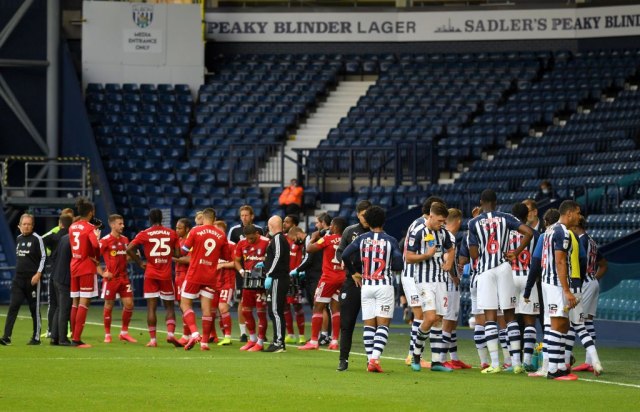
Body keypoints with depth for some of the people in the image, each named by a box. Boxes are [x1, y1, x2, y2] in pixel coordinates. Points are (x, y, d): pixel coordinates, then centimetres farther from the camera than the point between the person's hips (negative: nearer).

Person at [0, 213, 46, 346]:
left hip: (33, 279, -5)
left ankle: (36, 337, 11)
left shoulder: (37, 239, -7)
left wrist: (38, 274, -15)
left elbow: (43, 257, -7)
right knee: (13, 306, -4)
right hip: (18, 279, 5)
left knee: (35, 309, 2)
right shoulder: (19, 238, 12)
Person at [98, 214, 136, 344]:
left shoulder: (125, 239, 11)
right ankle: (107, 334, 13)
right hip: (111, 278, -5)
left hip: (124, 277, 6)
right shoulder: (105, 241, -9)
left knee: (129, 304, 1)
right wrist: (102, 273, -14)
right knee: (109, 305, 2)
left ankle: (124, 332, 14)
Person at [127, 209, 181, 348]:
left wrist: (139, 262, 0)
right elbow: (177, 253, 2)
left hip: (151, 274, -1)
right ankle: (170, 333, -10)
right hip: (166, 274, 1)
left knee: (151, 307, 2)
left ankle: (152, 339, -2)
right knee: (169, 306, 10)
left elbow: (129, 249, -10)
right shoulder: (172, 233, 3)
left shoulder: (144, 234, -2)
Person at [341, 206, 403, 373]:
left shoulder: (362, 239, 2)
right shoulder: (390, 241, -4)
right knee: (383, 324, -1)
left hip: (366, 285, 2)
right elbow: (399, 265, -11)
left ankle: (370, 359, 4)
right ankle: (375, 358, -17)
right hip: (385, 285, -2)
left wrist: (354, 273, 7)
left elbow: (344, 255, -8)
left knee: (369, 324, 8)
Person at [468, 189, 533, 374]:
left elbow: (474, 254, 0)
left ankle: (495, 363, -5)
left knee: (490, 318, 0)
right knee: (510, 315, 6)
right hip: (503, 267, 1)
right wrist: (515, 253, 1)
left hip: (485, 270, -1)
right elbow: (529, 232, -7)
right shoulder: (505, 218, 5)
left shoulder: (474, 223, 2)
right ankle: (517, 362, 2)